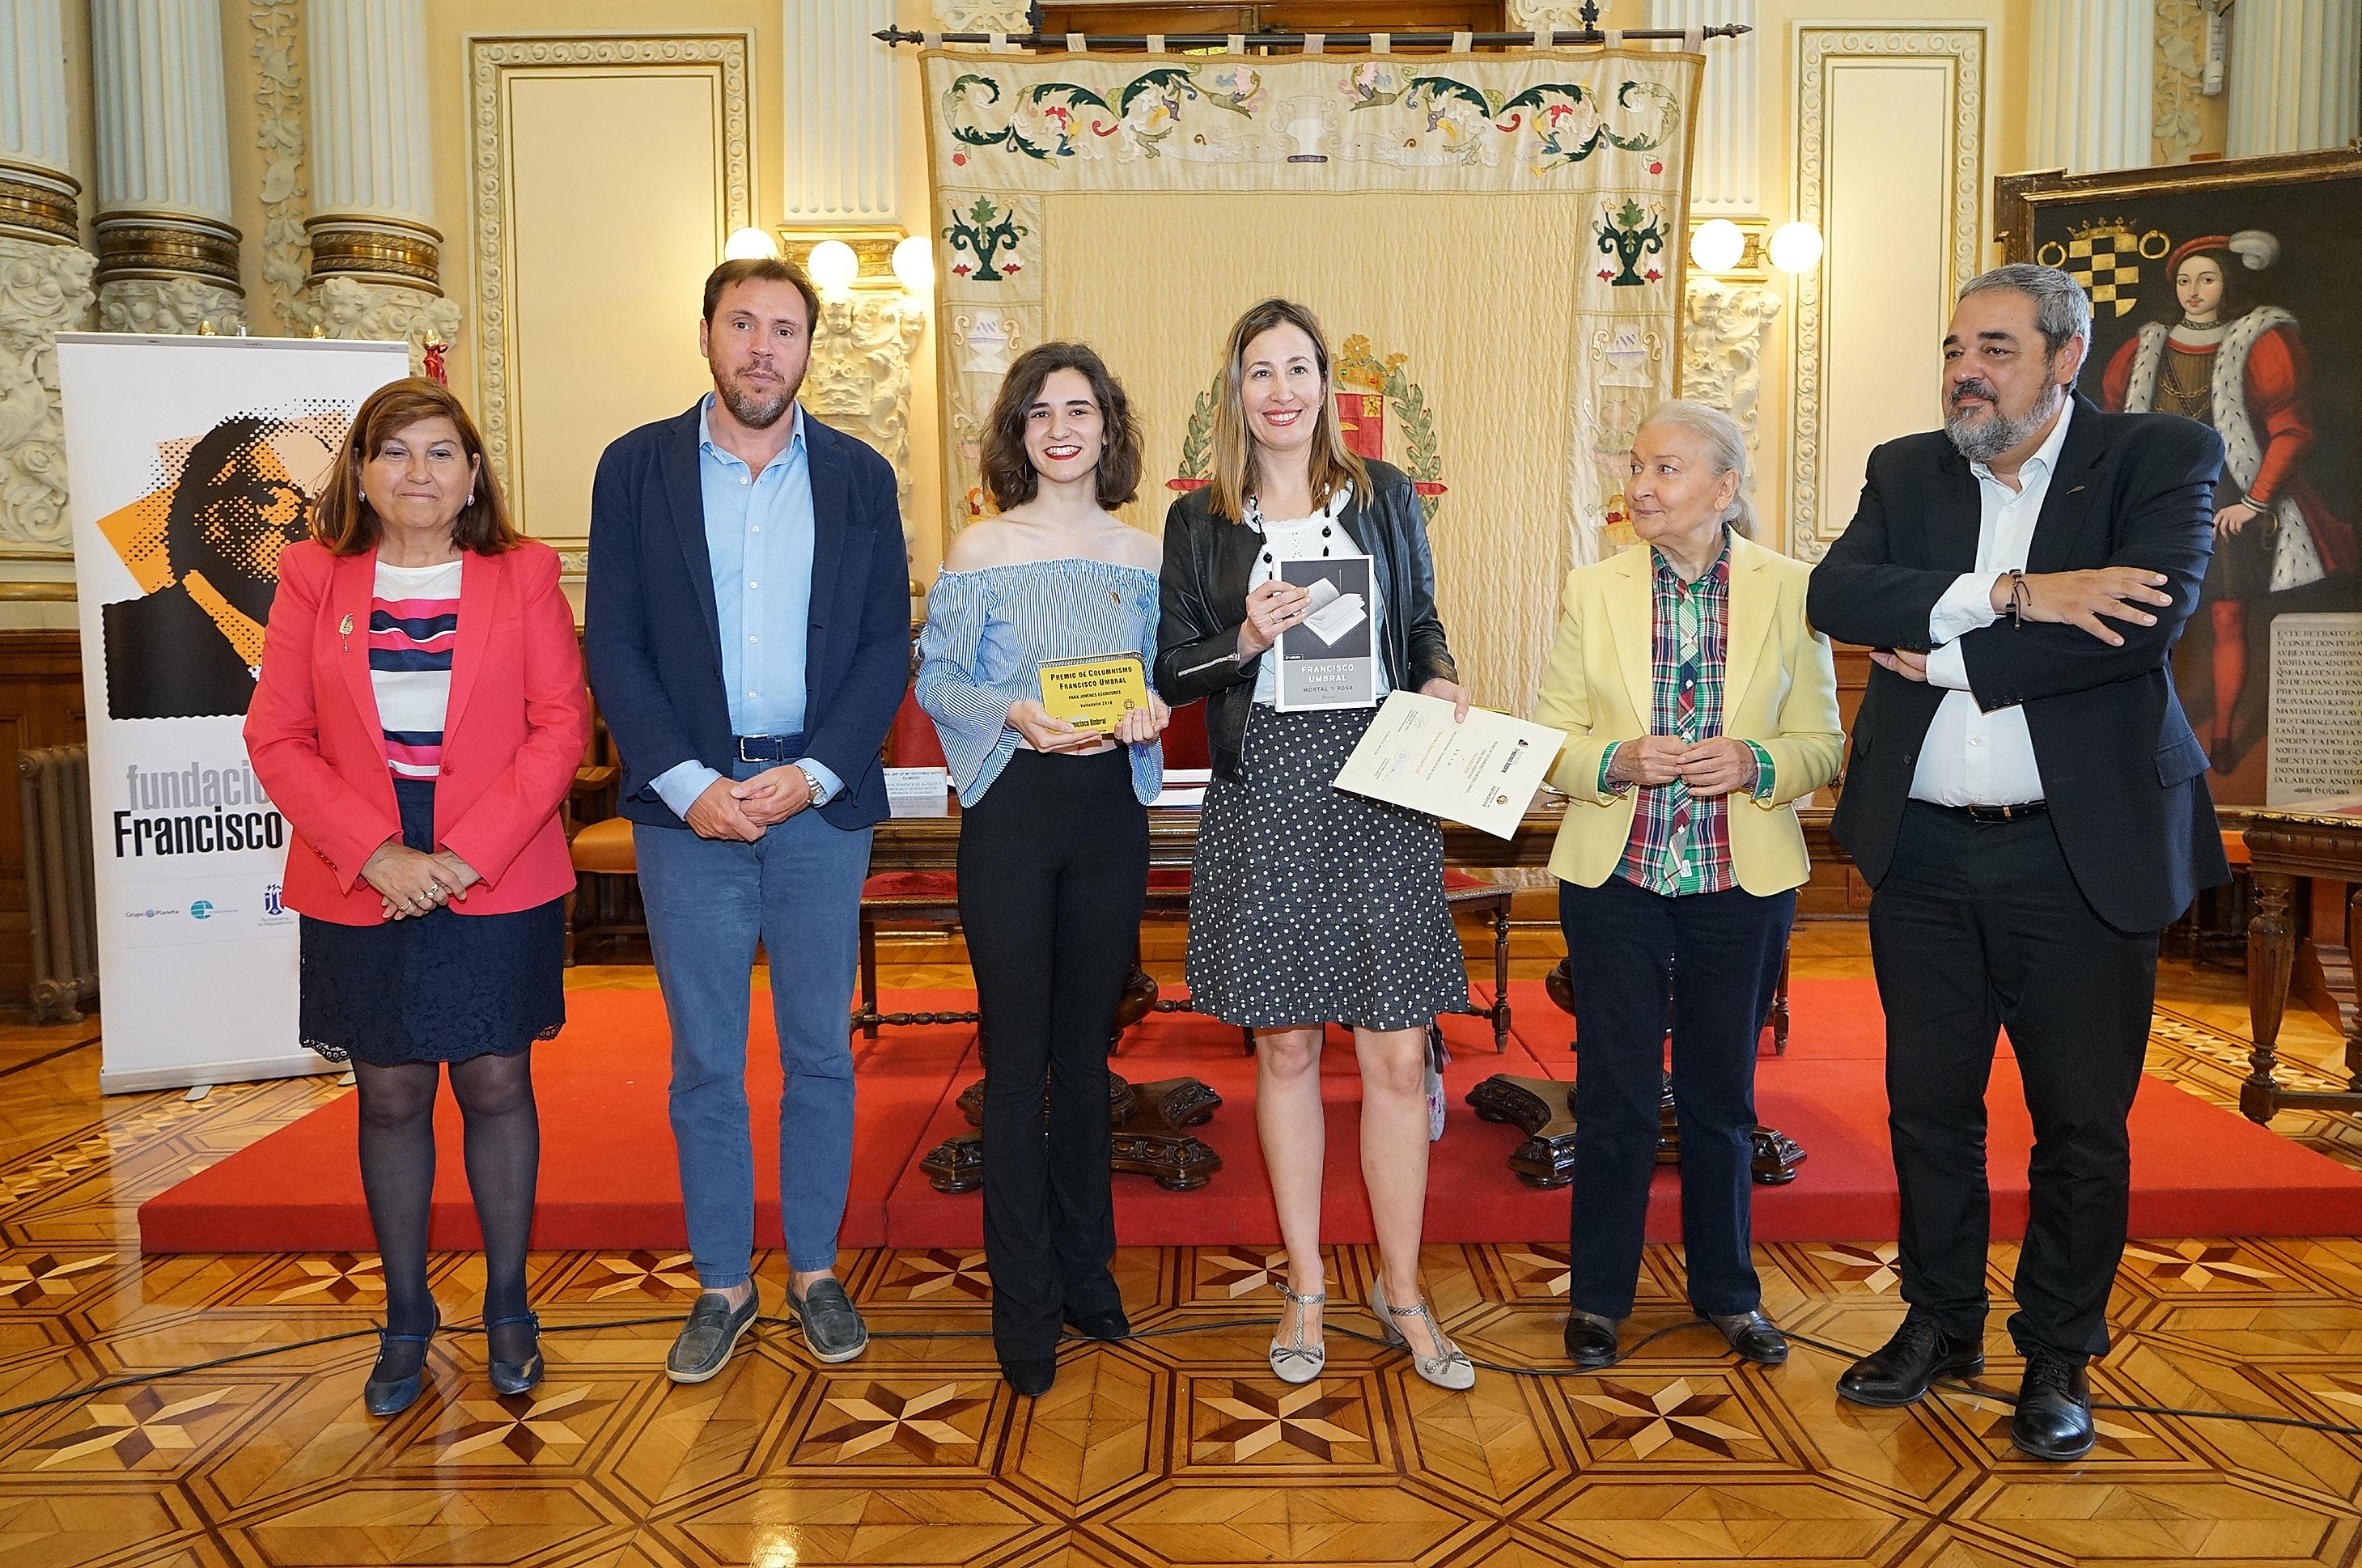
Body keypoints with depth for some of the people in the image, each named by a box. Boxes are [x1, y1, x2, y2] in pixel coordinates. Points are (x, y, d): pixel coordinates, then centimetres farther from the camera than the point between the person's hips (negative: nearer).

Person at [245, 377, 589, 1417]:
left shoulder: (523, 578, 1)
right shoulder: (314, 581, 5)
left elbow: (561, 726, -4)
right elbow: (276, 737, 0)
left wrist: (470, 853, -13)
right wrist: (375, 853, -12)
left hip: (500, 889, -1)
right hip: (361, 892, 1)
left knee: (496, 1085, 6)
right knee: (390, 1096, 9)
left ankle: (507, 1309, 22)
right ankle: (405, 1320, 24)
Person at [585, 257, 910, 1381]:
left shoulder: (859, 477, 6)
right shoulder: (638, 468, 4)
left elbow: (887, 645, 2)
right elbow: (613, 644, 0)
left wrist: (814, 774, -10)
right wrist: (687, 783, -11)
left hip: (821, 802, 1)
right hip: (688, 804, 0)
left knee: (820, 1054, 10)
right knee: (704, 1064, 8)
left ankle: (815, 1269, 26)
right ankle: (722, 1284, 23)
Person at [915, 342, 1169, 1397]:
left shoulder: (1142, 556, 8)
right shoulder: (978, 551, 0)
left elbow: (1160, 675, 14)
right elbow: (936, 680, -2)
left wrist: (1147, 708, -8)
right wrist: (1015, 714, -19)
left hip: (1112, 806, 3)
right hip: (1012, 807, -3)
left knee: (1087, 1046, 13)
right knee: (1017, 1054, 1)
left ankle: (1085, 1268, 28)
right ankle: (1023, 1301, 13)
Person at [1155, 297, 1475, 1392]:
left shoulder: (1385, 498, 9)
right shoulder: (1201, 521, 6)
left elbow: (1423, 627, 16)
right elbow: (1172, 673, 6)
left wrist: (1439, 683, -5)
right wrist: (1244, 641, -13)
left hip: (1380, 792, 1)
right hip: (1263, 800, 0)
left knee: (1398, 1054, 0)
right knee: (1285, 1048, 8)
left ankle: (1401, 1290, 18)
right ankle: (1305, 1285, 24)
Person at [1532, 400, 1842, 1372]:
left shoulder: (1790, 592, 0)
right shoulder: (1593, 591, 1)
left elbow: (1821, 743, 2)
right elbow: (1550, 736, 1)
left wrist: (1754, 765, -18)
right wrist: (1617, 762, -18)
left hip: (1742, 887, 0)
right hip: (1616, 880, 0)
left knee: (1722, 1098, 13)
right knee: (1614, 1094, 8)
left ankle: (1727, 1291, 32)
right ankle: (1599, 1297, 24)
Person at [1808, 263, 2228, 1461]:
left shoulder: (2160, 456, -2)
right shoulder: (1906, 470, 8)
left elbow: (2148, 618, -19)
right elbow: (1836, 593, -10)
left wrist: (1944, 655, -15)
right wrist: (2012, 595, -21)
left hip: (2081, 851, -3)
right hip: (1923, 851, 3)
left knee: (2081, 1122, 8)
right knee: (1929, 1104, 14)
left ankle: (2059, 1358, 27)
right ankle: (1941, 1322, 32)